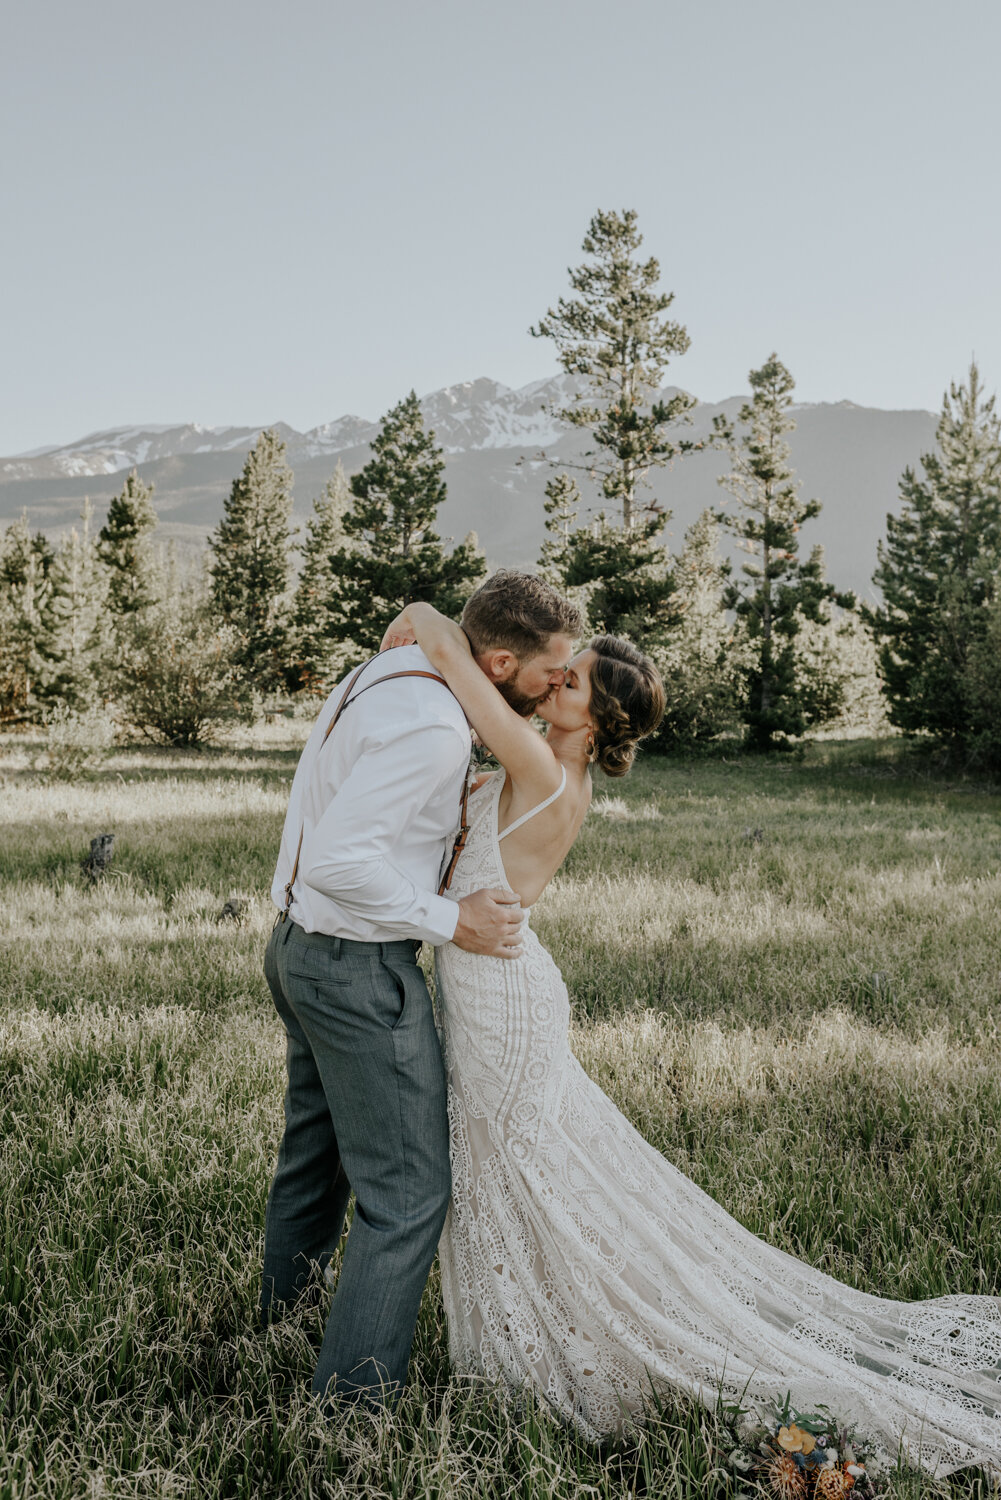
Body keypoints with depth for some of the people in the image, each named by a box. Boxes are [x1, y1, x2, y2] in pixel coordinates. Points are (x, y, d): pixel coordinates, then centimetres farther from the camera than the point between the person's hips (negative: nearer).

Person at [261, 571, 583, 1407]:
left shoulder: (390, 673, 5)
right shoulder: (432, 727, -26)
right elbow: (337, 861, -30)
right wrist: (449, 921, -21)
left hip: (299, 946, 10)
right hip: (360, 970, -10)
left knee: (316, 1154, 28)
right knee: (408, 1189, 1)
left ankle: (280, 1321, 49)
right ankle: (354, 1397, 13)